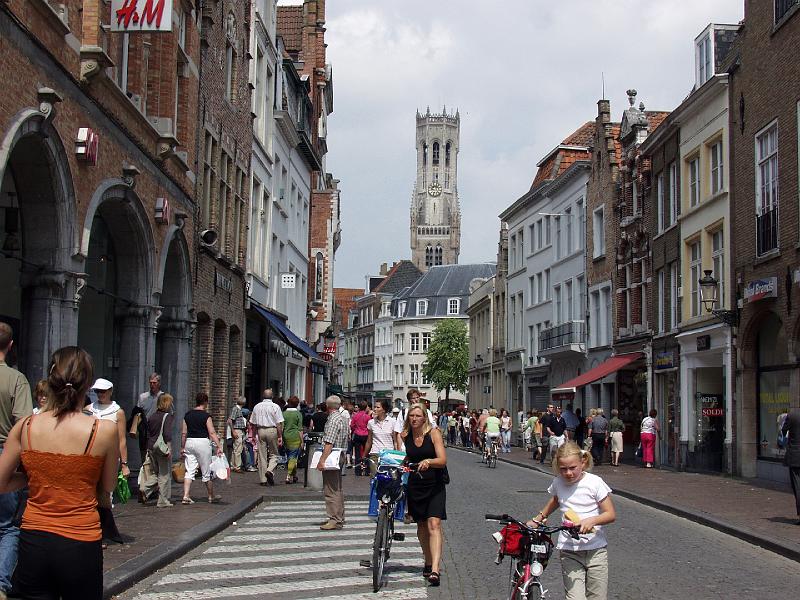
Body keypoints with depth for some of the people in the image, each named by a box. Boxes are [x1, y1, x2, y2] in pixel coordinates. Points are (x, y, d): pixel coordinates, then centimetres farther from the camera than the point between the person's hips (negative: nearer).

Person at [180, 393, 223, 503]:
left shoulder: (188, 415, 6)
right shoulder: (206, 416, -8)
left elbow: (183, 433, 8)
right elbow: (212, 433, -15)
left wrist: (182, 448, 14)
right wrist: (219, 446, -16)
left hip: (189, 442, 4)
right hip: (203, 442, -4)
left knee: (189, 471, 5)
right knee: (206, 471, 7)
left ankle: (186, 496, -7)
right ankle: (211, 497, 20)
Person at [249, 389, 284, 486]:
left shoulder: (257, 407, 8)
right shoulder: (275, 407, -4)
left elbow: (253, 423, 12)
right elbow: (279, 423, -9)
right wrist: (280, 436, -5)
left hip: (261, 431, 3)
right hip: (272, 431, -3)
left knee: (262, 455, 6)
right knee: (274, 454, 8)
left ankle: (263, 479, 7)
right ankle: (270, 470, -17)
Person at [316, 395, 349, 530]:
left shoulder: (333, 419, -15)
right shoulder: (344, 418, 14)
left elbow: (329, 443, -22)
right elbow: (348, 437, 20)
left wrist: (322, 460, -23)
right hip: (340, 456, 10)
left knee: (331, 490, -8)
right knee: (338, 489, 15)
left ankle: (335, 520, -10)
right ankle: (339, 518, 22)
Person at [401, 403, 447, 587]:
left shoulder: (433, 433, -8)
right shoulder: (405, 436, 3)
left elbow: (443, 460, -17)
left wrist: (428, 462, -34)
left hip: (435, 485, -4)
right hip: (415, 486, 4)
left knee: (434, 525, -15)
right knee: (421, 525, 12)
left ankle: (435, 570, -24)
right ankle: (428, 563, 29)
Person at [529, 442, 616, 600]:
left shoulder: (594, 482, -7)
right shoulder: (558, 483, 4)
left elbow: (611, 514, -7)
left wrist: (592, 520, -23)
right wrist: (537, 519, 25)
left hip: (596, 550, -1)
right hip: (569, 551, 2)